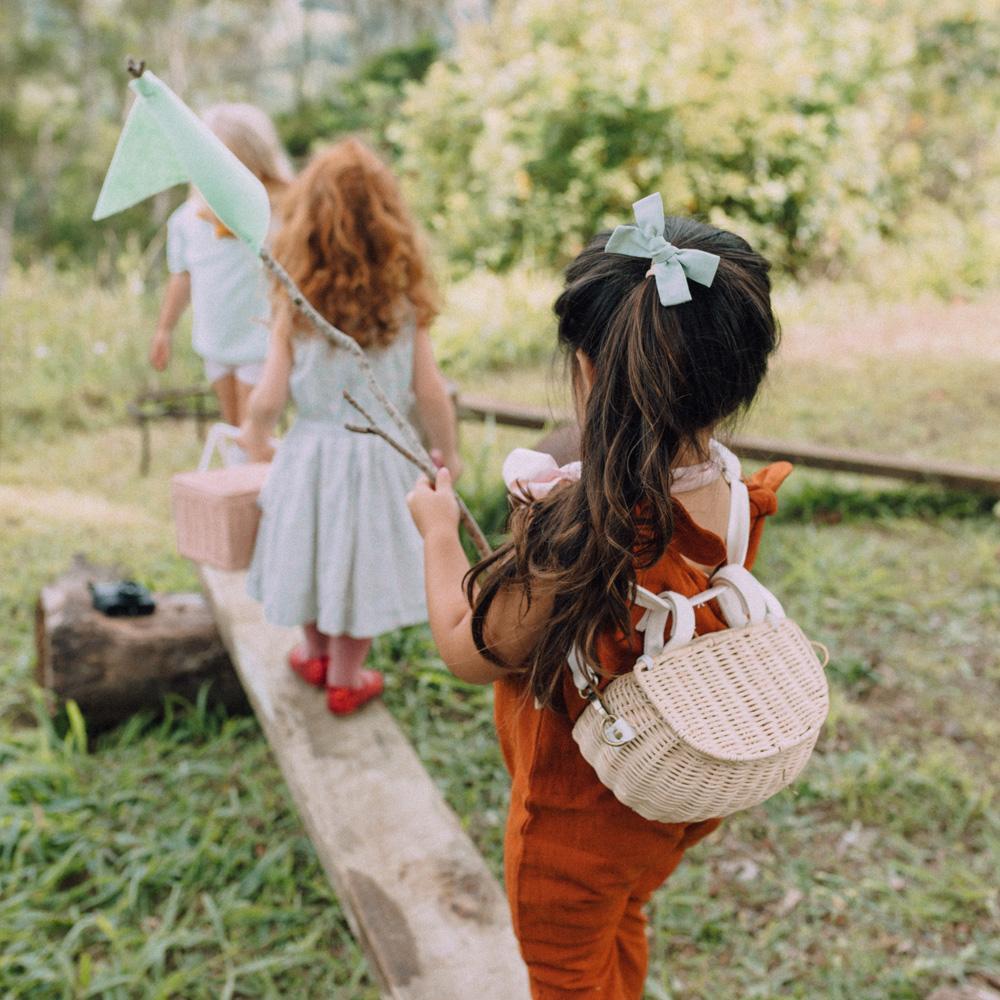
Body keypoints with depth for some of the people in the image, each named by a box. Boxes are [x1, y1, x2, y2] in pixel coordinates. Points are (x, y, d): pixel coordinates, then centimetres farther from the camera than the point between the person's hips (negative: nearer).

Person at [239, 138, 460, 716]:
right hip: (380, 456, -1)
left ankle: (316, 653, 42)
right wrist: (448, 452, 6)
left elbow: (271, 397, -10)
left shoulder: (297, 306, -11)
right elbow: (430, 393, -10)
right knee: (364, 558, 14)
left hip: (311, 451, 1)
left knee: (315, 545, 21)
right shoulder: (406, 303, -11)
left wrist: (255, 437, 12)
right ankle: (345, 678, 29)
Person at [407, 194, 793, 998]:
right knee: (621, 934, 35)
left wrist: (438, 529, -7)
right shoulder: (736, 503, -17)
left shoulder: (575, 535, -38)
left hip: (580, 817, -6)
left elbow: (469, 653, -21)